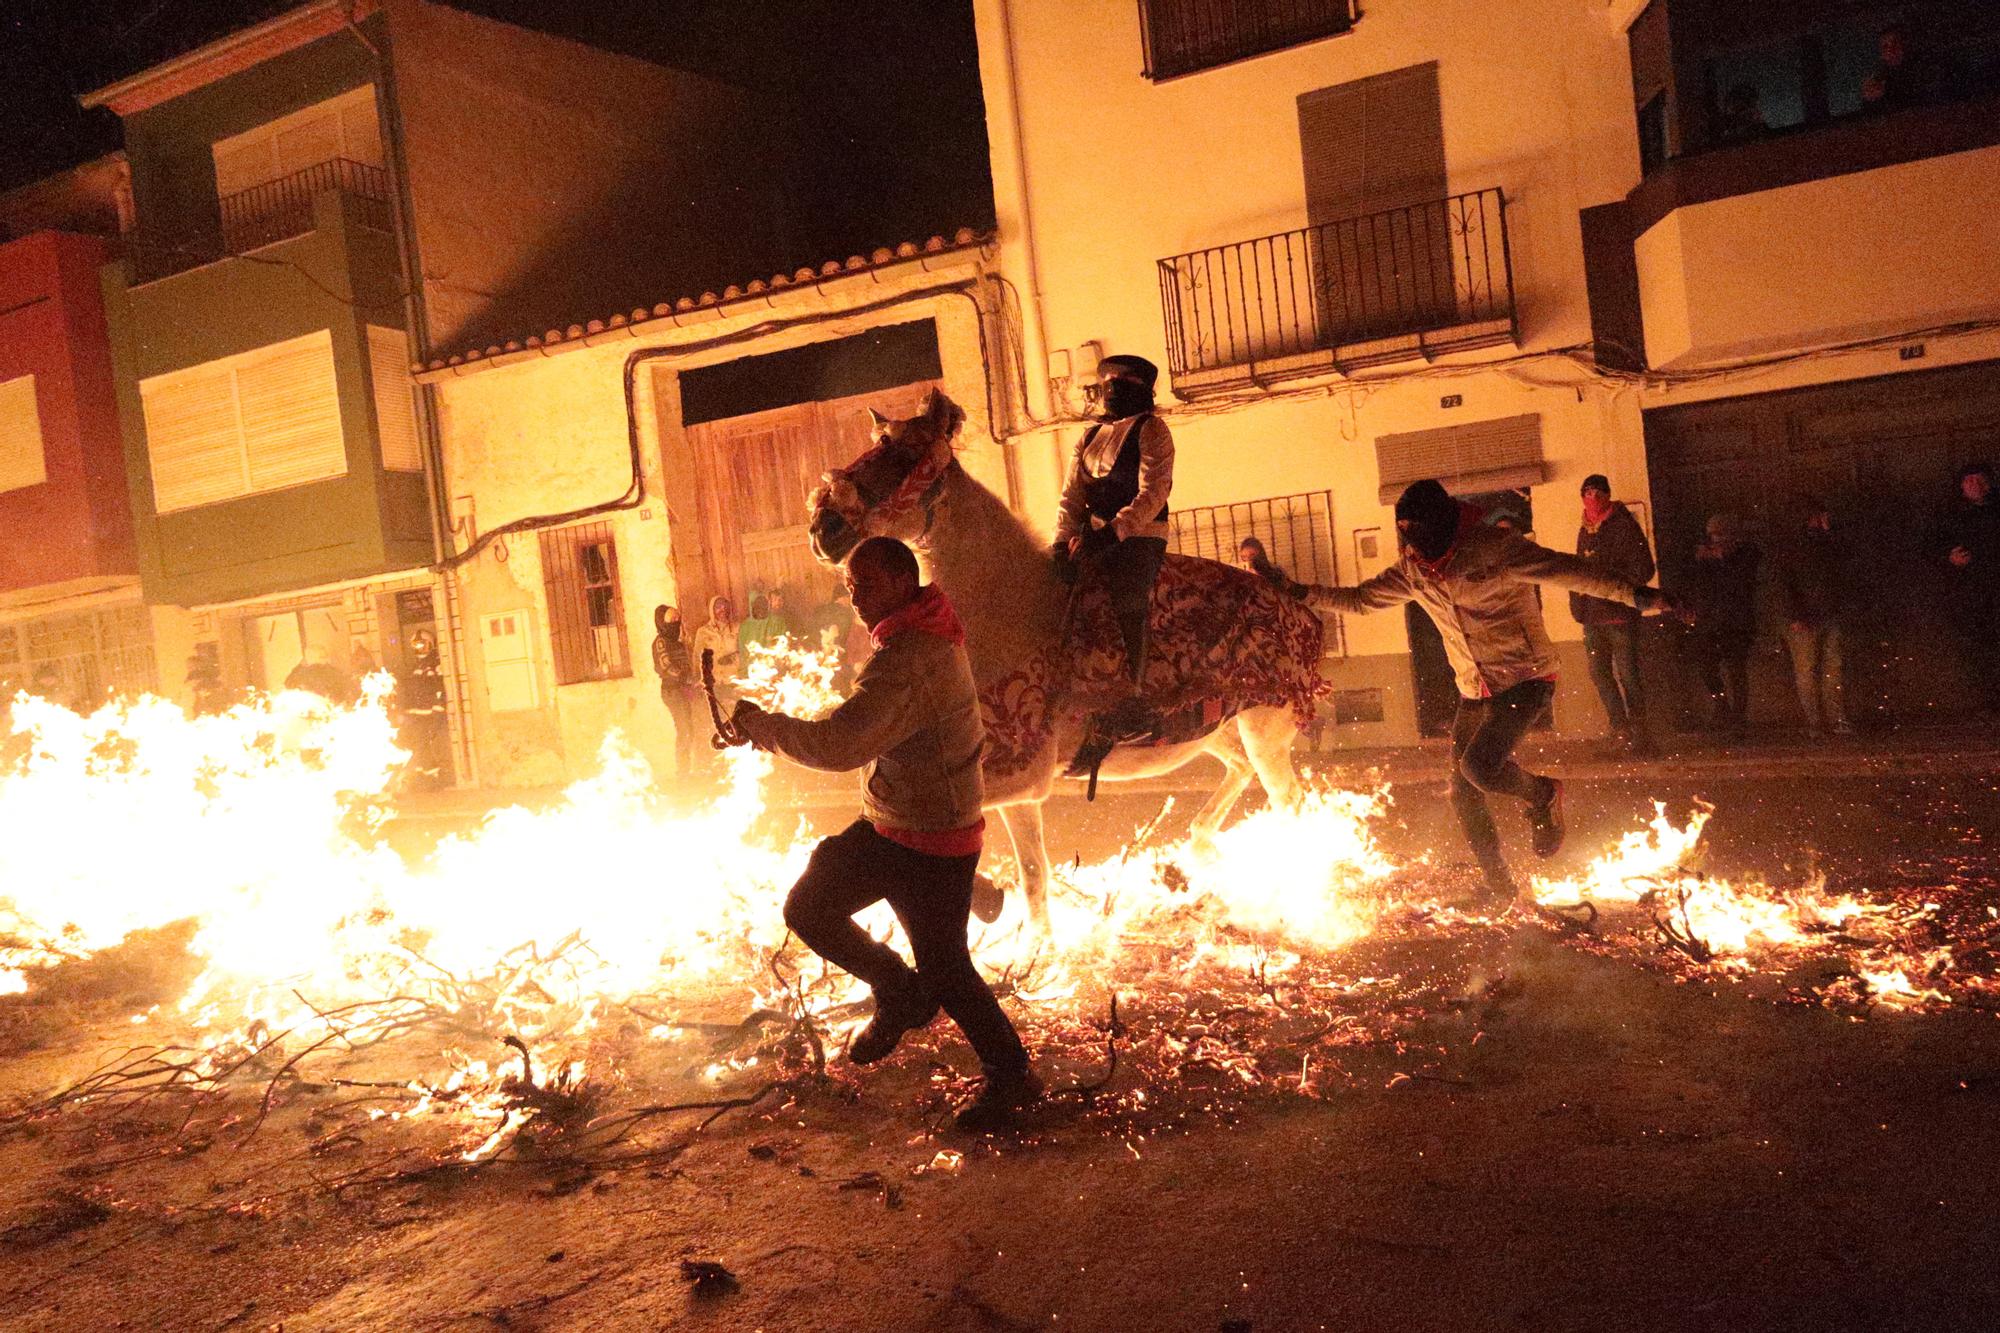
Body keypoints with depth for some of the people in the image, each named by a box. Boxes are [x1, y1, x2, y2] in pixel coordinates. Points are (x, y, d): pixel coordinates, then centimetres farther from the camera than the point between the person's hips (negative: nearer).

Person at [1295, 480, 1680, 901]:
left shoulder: (1495, 548, -17)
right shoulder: (1412, 570, 3)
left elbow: (1566, 570, -22)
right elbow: (1360, 598, 14)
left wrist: (1635, 594, -31)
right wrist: (1306, 594, 4)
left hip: (1525, 680, -7)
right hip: (1474, 692, 7)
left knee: (1479, 766, -25)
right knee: (1463, 792, 6)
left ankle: (1544, 795, 8)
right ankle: (1501, 889, 22)